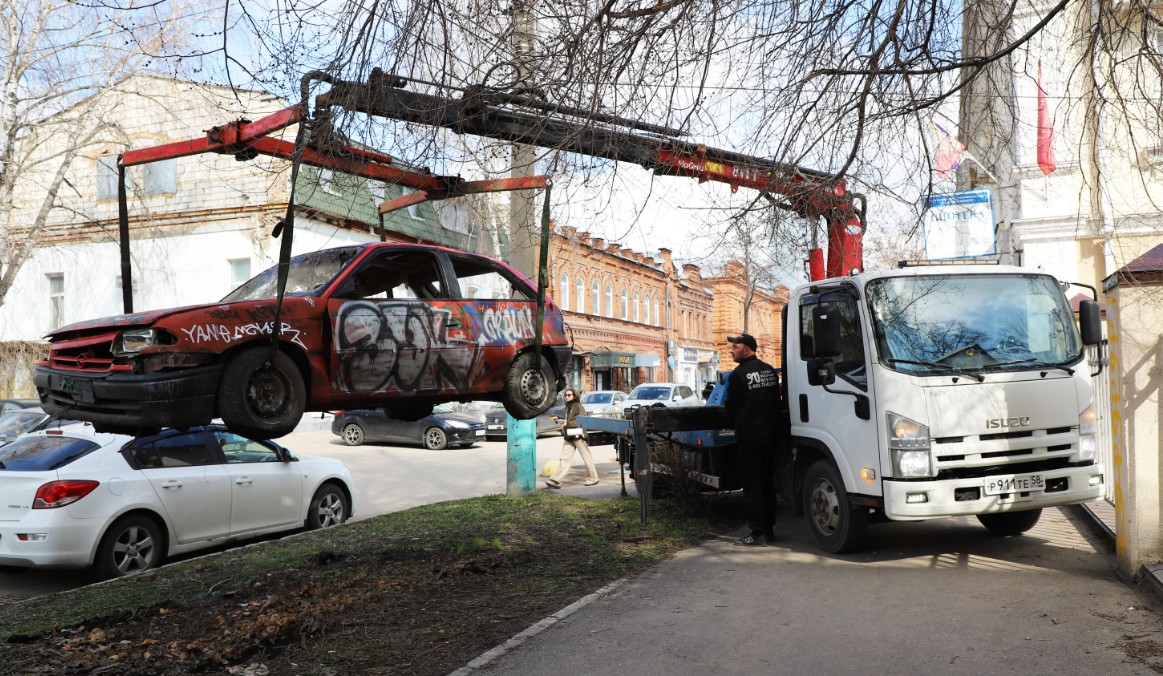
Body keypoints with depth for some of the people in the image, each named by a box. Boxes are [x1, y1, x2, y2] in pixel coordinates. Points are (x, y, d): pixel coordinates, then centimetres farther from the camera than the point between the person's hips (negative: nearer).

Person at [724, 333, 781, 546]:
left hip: (748, 435, -6)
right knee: (768, 482, 14)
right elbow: (776, 402, 13)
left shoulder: (738, 375, -12)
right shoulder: (770, 371, 8)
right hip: (770, 432, 6)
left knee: (752, 483, -1)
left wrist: (738, 423, 17)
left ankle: (757, 532, 0)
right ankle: (769, 529, 19)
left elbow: (731, 408, -3)